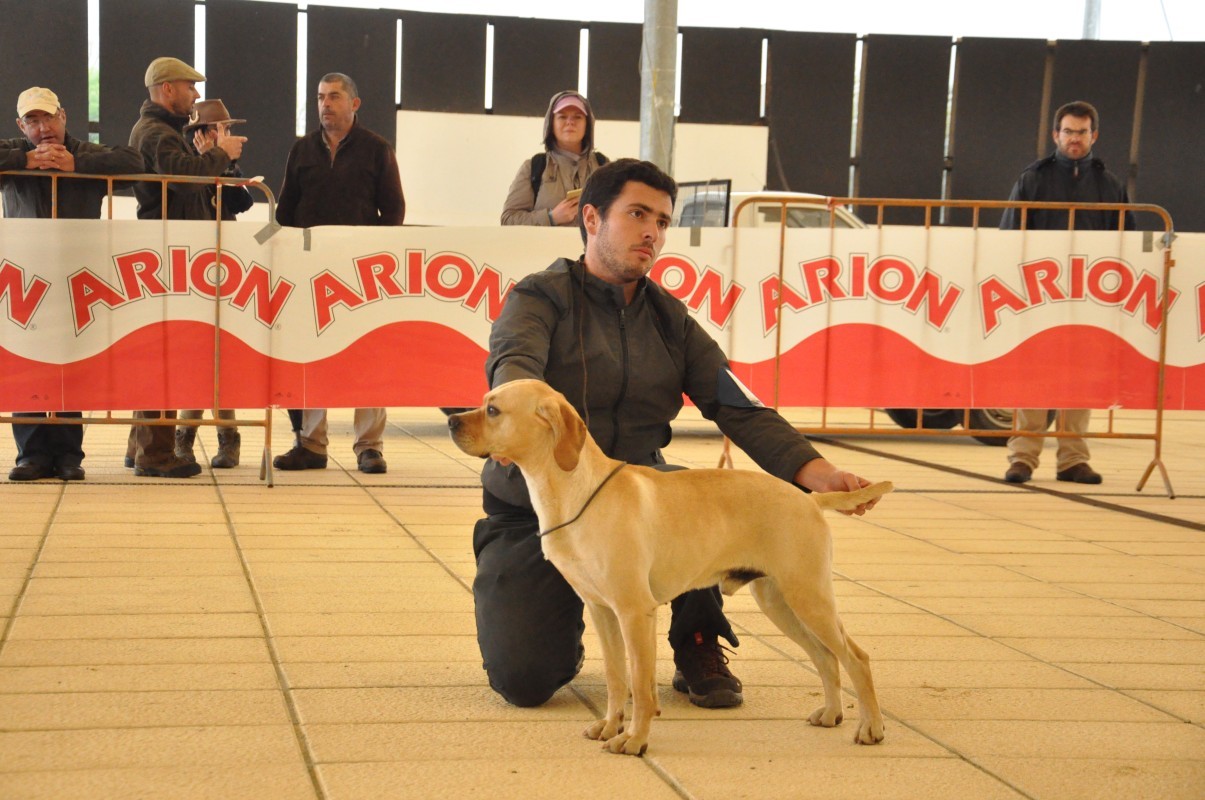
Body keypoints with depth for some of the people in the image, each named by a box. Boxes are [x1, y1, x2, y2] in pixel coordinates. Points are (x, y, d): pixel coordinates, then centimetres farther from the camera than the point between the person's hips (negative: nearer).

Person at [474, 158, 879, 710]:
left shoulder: (670, 320, 7)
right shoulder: (541, 298, -7)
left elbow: (737, 408, -4)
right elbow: (512, 370, -28)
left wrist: (815, 471, -21)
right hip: (536, 512, -3)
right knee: (523, 680, -18)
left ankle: (698, 649, -4)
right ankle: (565, 631, 20)